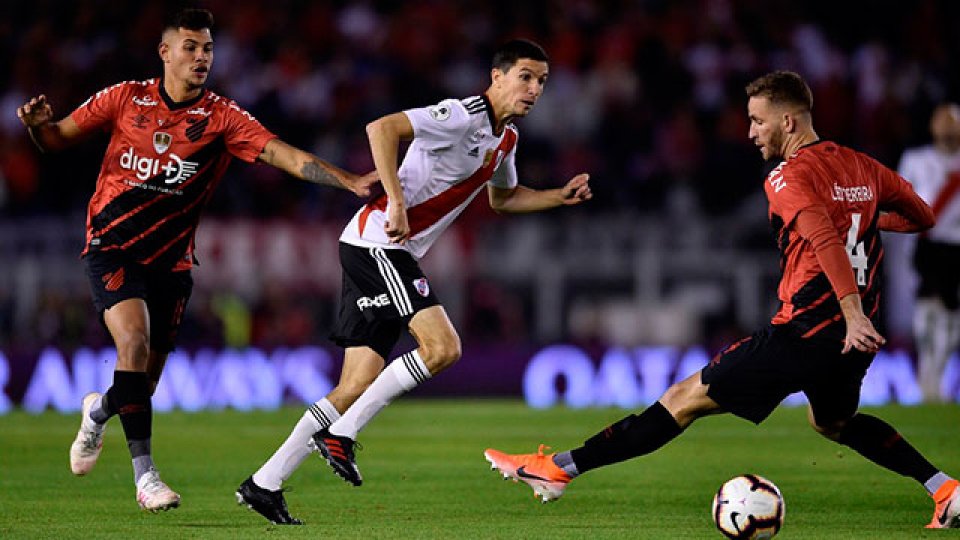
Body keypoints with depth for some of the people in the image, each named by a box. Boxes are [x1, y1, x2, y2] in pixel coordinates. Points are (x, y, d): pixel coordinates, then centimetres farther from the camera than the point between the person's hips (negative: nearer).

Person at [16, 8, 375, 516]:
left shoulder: (221, 116, -3)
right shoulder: (125, 98, -2)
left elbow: (284, 154, -13)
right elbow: (57, 139, 8)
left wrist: (349, 181, -25)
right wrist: (39, 124, -15)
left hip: (170, 259, 2)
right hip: (112, 246, -2)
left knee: (147, 380, 4)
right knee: (134, 340, -25)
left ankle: (98, 409, 41)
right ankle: (145, 474, -19)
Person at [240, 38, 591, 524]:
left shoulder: (505, 138, 15)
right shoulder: (463, 116, -15)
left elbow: (503, 198, 34)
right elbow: (381, 128, -26)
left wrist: (561, 196, 21)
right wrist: (396, 203, -30)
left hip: (395, 253, 9)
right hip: (377, 241, -9)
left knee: (357, 387, 4)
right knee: (442, 346, -20)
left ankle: (265, 482, 7)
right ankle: (341, 434, -12)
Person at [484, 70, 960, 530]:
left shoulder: (788, 177, -12)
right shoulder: (863, 168, 11)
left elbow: (825, 241, -28)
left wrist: (853, 316, -37)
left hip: (804, 333, -7)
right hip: (856, 339, 7)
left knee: (688, 397, -3)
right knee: (833, 422, 34)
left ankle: (561, 468, -1)